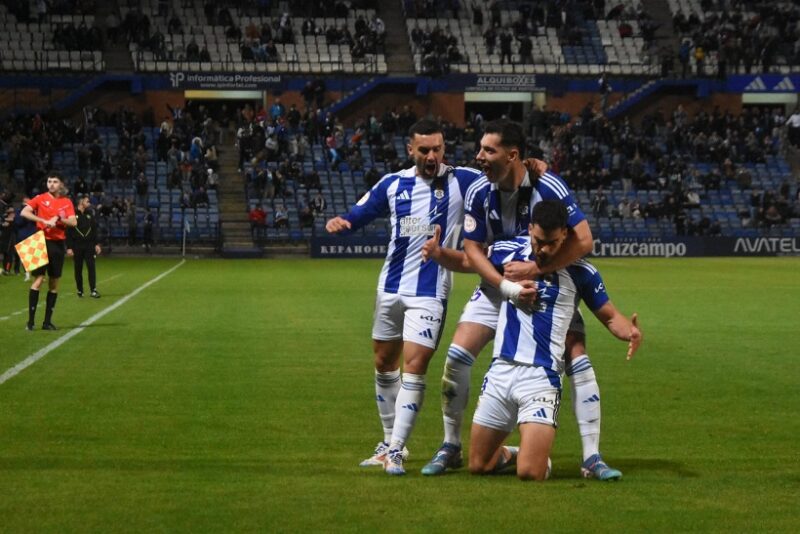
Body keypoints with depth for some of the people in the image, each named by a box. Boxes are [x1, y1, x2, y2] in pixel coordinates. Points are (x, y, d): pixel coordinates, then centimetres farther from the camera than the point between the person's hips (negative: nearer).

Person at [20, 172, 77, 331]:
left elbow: (73, 222, -1)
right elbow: (24, 212, -12)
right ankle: (30, 320, -6)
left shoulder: (67, 202, 7)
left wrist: (59, 219, -18)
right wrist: (44, 221, -19)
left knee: (54, 283, 5)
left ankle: (47, 321, 11)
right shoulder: (40, 198, 0)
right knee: (38, 280, -9)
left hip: (58, 244, 3)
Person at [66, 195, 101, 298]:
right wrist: (69, 247, -11)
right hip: (77, 246, -3)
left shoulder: (90, 214, 10)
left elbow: (94, 230, 15)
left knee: (91, 267, -5)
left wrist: (96, 244, 8)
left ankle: (93, 290, -7)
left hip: (89, 245, 3)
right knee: (78, 269, 5)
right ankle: (80, 290, 16)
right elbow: (68, 232, -7)